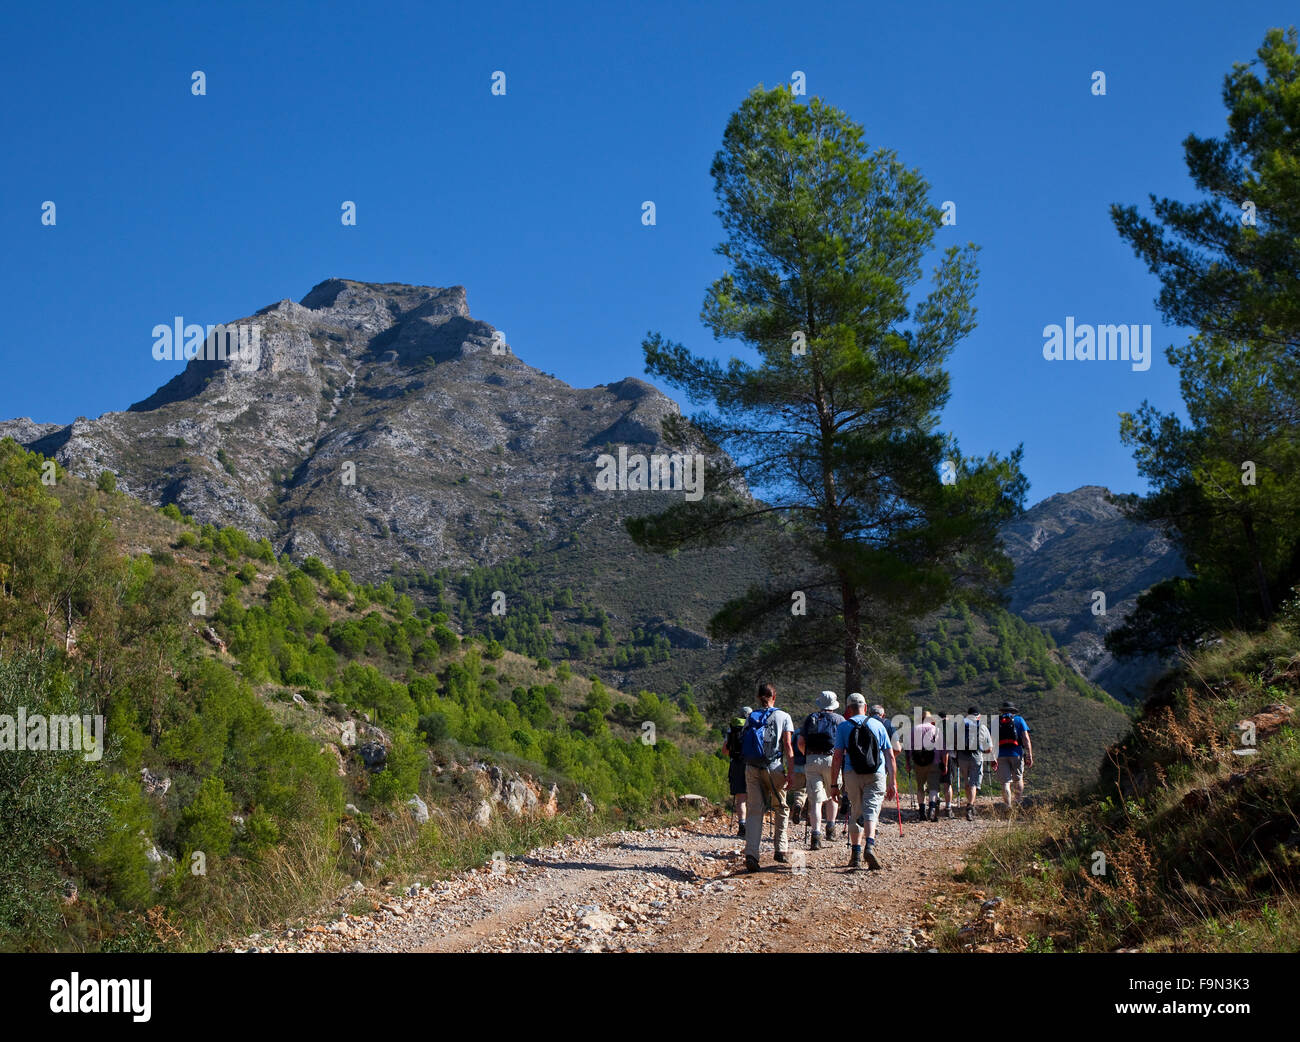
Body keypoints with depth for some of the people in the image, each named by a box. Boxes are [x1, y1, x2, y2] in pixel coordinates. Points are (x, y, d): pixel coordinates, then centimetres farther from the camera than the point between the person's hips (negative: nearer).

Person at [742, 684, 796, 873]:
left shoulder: (750, 717, 12)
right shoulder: (783, 716, 3)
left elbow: (744, 744, 11)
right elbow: (788, 745, -4)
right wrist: (791, 771, -6)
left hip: (751, 767, 2)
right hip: (773, 767, -2)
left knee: (754, 811, 1)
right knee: (781, 808, 16)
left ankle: (750, 853, -14)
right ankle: (780, 849, 15)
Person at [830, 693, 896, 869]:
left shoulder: (843, 727, 5)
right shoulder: (878, 725, 9)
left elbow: (837, 757, -2)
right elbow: (890, 757, 7)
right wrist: (893, 782, 10)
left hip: (852, 775, 0)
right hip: (876, 775, 0)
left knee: (855, 813, 12)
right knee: (871, 810, -5)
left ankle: (856, 854, 11)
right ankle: (870, 846, -29)